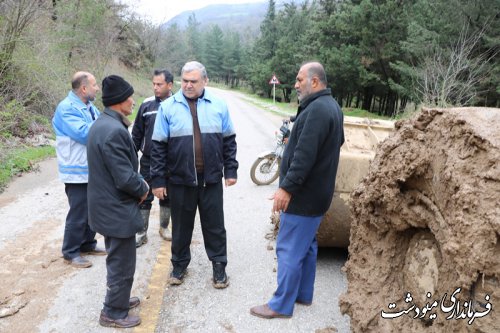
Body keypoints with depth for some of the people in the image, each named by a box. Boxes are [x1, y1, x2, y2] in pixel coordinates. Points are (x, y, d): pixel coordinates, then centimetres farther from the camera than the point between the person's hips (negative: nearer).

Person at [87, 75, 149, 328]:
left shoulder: (101, 124, 6)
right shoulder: (115, 130, -27)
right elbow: (126, 179, -27)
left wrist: (138, 183, 7)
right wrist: (143, 189, -8)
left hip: (108, 207, 10)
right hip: (117, 210, -10)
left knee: (117, 260, 25)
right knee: (122, 265, 7)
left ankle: (117, 299, 43)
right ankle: (113, 313, 24)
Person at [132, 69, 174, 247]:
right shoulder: (147, 105, -1)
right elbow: (137, 133, 5)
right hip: (148, 161, 1)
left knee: (167, 197, 14)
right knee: (145, 197, 6)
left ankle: (164, 227, 33)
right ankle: (141, 232, 19)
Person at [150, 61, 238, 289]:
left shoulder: (218, 105, 2)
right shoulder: (168, 107, -2)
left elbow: (229, 141, 8)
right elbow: (158, 146, -2)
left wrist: (230, 170, 4)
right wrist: (158, 179, -4)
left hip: (211, 179, 1)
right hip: (179, 180, 0)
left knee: (214, 225, 11)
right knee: (181, 226, 14)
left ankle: (219, 266, 27)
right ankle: (179, 265, 33)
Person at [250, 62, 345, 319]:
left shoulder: (317, 109, -20)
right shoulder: (331, 106, 14)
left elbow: (305, 155, -27)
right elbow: (337, 142, 23)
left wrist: (287, 187, -25)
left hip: (304, 194, -11)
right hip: (315, 192, 11)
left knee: (290, 249, -1)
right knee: (306, 245, 19)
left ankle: (281, 305, 11)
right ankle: (303, 294, 32)